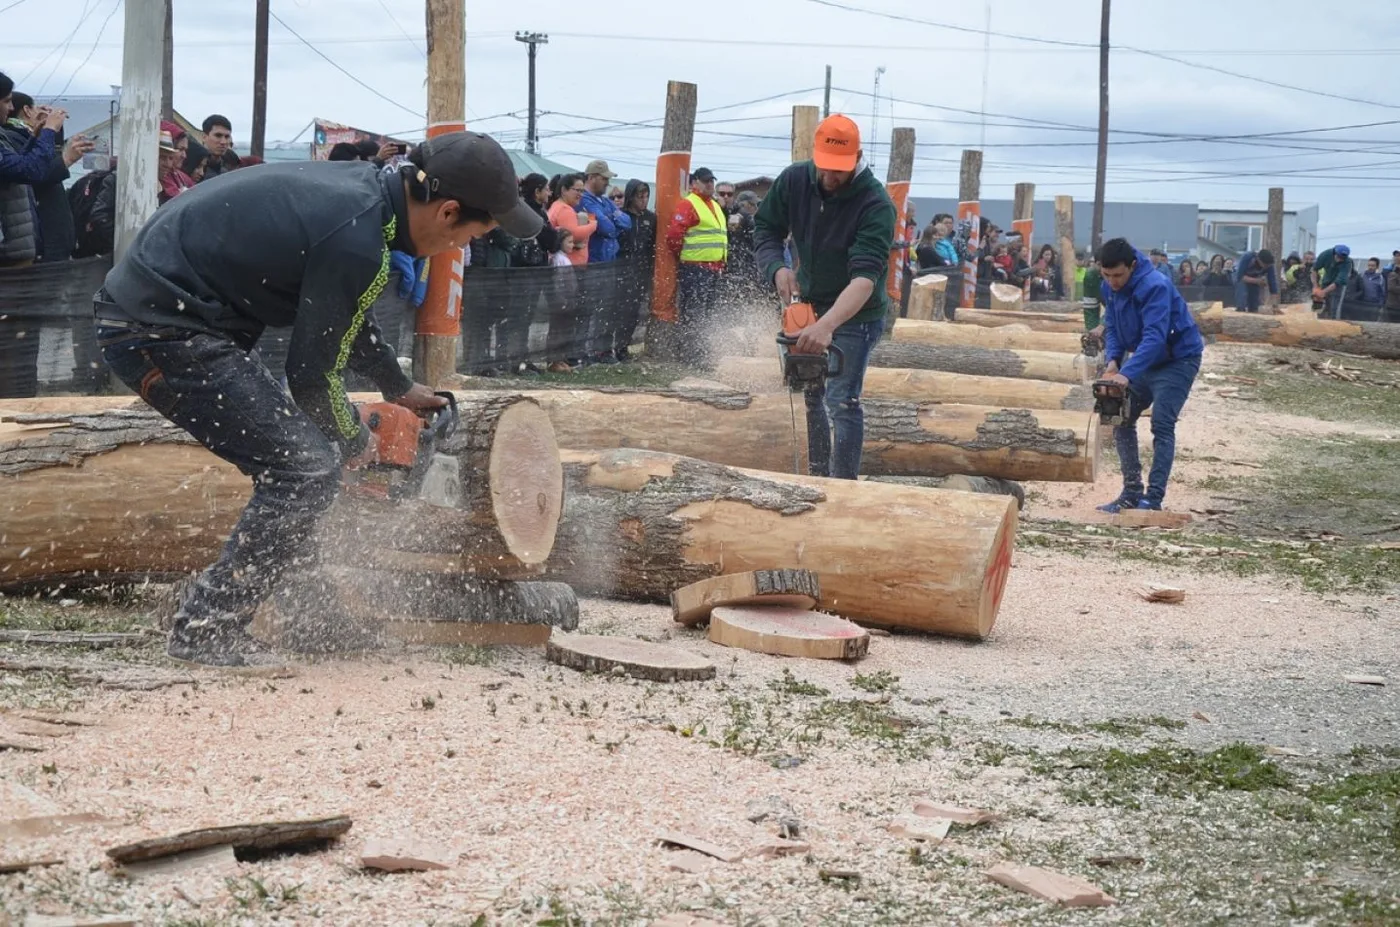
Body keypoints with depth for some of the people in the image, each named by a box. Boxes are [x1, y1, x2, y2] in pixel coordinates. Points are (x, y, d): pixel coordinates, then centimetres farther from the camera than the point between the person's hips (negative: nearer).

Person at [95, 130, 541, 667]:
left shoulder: (362, 187, 7)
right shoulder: (358, 241, -22)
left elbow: (342, 319, 25)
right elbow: (313, 372, -13)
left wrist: (400, 389, 32)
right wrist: (355, 443, 5)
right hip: (163, 333, -10)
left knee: (296, 460, 16)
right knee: (306, 471, -11)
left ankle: (210, 624, 23)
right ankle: (205, 631, -4)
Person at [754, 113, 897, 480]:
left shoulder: (876, 204, -27)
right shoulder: (793, 181, -10)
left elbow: (865, 276, -36)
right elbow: (766, 229, 1)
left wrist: (827, 325, -49)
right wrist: (777, 268, -21)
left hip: (855, 314, -6)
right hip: (809, 306, 6)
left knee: (842, 402, -14)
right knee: (808, 395, 12)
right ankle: (817, 476, 23)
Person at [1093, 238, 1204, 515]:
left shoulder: (1154, 286, -32)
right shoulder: (1109, 288, -6)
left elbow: (1154, 336, -40)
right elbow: (1112, 327, 2)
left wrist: (1126, 374, -49)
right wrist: (1113, 359, -17)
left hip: (1178, 359, -8)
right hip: (1145, 360, 8)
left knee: (1162, 425, -16)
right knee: (1122, 420, 4)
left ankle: (1154, 497, -16)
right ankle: (1131, 492, 8)